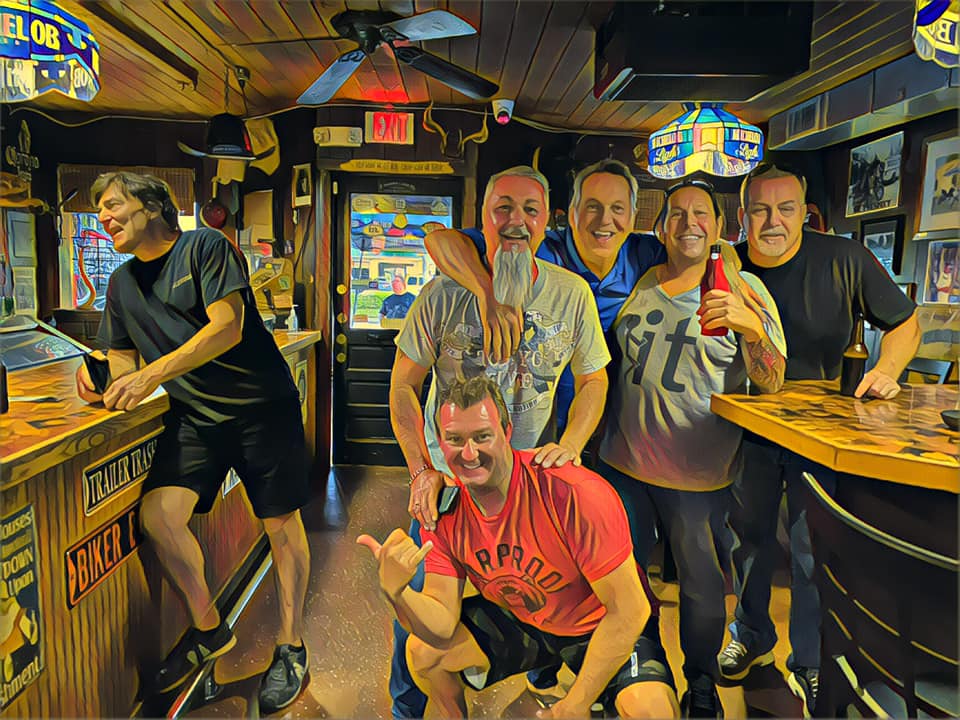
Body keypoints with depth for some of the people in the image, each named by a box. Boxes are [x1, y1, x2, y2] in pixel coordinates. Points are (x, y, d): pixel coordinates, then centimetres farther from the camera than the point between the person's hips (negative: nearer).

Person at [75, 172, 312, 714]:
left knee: (282, 525, 2)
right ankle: (209, 629, 12)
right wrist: (101, 376, -6)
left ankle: (292, 647, 21)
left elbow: (228, 328, -18)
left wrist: (151, 375, -23)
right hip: (195, 416, 6)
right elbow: (124, 359, 18)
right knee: (157, 513, -12)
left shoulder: (205, 247, -6)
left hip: (261, 405, -5)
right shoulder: (123, 283, 14)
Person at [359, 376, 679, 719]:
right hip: (519, 622, 5)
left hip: (602, 626, -4)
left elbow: (628, 610, -25)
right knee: (422, 651, -8)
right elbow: (442, 627, -15)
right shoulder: (442, 511, -15)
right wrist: (396, 591, -36)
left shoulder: (575, 494, -32)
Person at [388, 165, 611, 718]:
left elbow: (594, 379, 2)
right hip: (446, 473, -1)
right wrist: (422, 470, -17)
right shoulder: (445, 292, -14)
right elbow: (403, 386, -8)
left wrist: (570, 444, -14)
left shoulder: (571, 293, -9)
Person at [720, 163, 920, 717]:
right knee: (749, 540, 15)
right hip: (750, 429, 2)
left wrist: (887, 370, -15)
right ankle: (752, 637, 39)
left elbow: (905, 322, 2)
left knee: (813, 552, 7)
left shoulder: (844, 260, -11)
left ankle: (809, 663, 30)